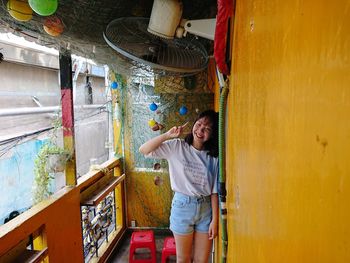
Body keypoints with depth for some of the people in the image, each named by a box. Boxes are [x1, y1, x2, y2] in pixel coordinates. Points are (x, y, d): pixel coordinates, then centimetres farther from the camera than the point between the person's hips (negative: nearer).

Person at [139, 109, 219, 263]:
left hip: (206, 208, 2)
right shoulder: (177, 147, -8)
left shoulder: (213, 157, -3)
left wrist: (215, 219, -4)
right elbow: (144, 150, -14)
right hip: (183, 206, -2)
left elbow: (214, 191, -2)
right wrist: (168, 135, -19)